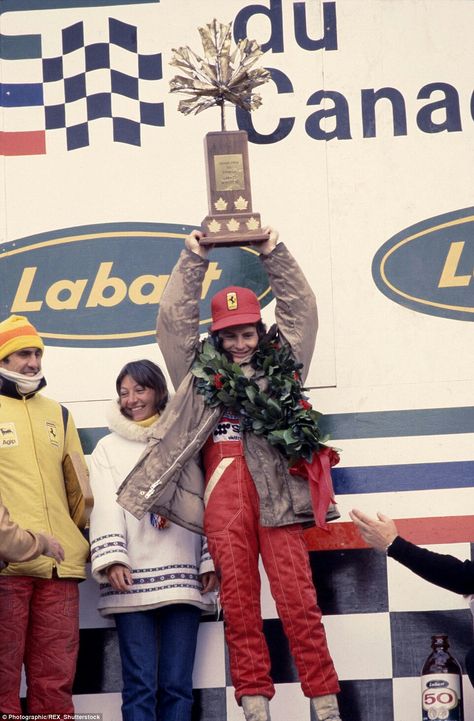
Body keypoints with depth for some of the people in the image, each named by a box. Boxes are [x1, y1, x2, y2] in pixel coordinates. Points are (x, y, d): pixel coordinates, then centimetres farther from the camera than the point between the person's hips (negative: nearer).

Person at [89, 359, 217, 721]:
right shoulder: (109, 447, 14)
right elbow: (105, 506, 2)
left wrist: (210, 560, 0)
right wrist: (113, 559, -13)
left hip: (183, 578, 1)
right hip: (132, 581, -1)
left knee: (177, 685, -3)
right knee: (140, 684, -7)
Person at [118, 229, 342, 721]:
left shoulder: (281, 363, 20)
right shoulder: (201, 370, 20)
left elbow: (301, 311, 16)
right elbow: (173, 318, 14)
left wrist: (274, 255, 9)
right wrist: (193, 259, 10)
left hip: (275, 488, -1)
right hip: (222, 492, 1)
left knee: (296, 593, -8)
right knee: (237, 595, -3)